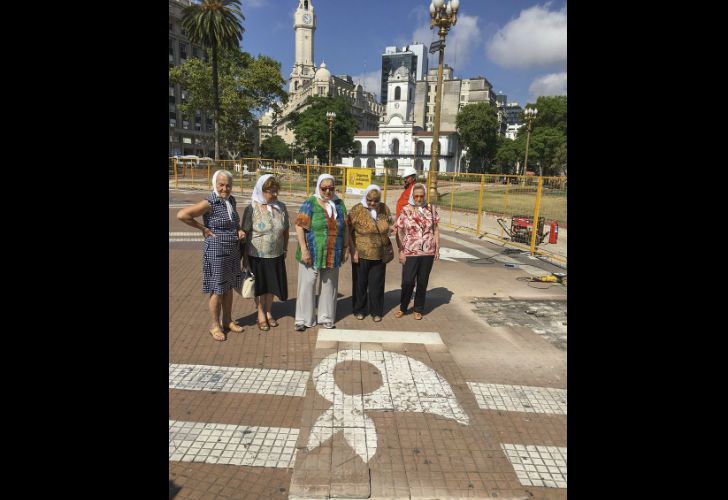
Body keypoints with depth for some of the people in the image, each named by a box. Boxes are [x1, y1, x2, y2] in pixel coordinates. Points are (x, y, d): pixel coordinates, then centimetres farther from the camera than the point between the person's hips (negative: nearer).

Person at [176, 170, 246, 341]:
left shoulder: (231, 200, 5)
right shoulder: (210, 203, -16)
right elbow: (182, 215, -23)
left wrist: (239, 230, 1)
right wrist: (203, 228, -15)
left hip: (233, 252, 7)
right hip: (216, 252, -7)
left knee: (229, 288, 17)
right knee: (217, 290, 5)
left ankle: (228, 321, 32)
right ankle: (215, 326, 21)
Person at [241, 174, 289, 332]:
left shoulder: (281, 207, -3)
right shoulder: (252, 208, -13)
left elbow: (285, 230, 7)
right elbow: (245, 233, -10)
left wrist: (285, 249, 11)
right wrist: (244, 257, -8)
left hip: (276, 255, 3)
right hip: (257, 255, -3)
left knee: (272, 284, 16)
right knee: (259, 285, 13)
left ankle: (269, 312, 38)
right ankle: (261, 314, 33)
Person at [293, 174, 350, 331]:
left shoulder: (339, 204, 7)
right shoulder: (310, 204, -6)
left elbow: (345, 228, 12)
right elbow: (299, 226, -10)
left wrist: (345, 248, 9)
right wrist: (304, 249, -16)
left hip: (333, 255, 4)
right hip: (312, 254, -4)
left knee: (329, 285, 12)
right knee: (307, 285, 3)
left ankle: (326, 318, 27)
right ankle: (303, 319, 16)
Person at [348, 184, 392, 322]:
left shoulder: (385, 209, 3)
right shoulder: (357, 210, -10)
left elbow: (389, 226, 20)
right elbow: (348, 231, -9)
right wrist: (353, 251, -13)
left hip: (379, 255, 3)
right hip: (361, 254, -3)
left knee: (377, 284, 9)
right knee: (361, 283, 11)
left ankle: (376, 312, 24)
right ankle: (359, 310, 27)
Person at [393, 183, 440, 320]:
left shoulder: (431, 208, 2)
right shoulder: (405, 210, -3)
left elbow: (436, 229, 7)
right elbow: (399, 232, -2)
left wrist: (437, 249, 4)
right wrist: (401, 251, -6)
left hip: (428, 252, 2)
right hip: (410, 252, -2)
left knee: (423, 282, 11)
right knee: (407, 282, 1)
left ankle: (418, 309, 28)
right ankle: (403, 308, 24)